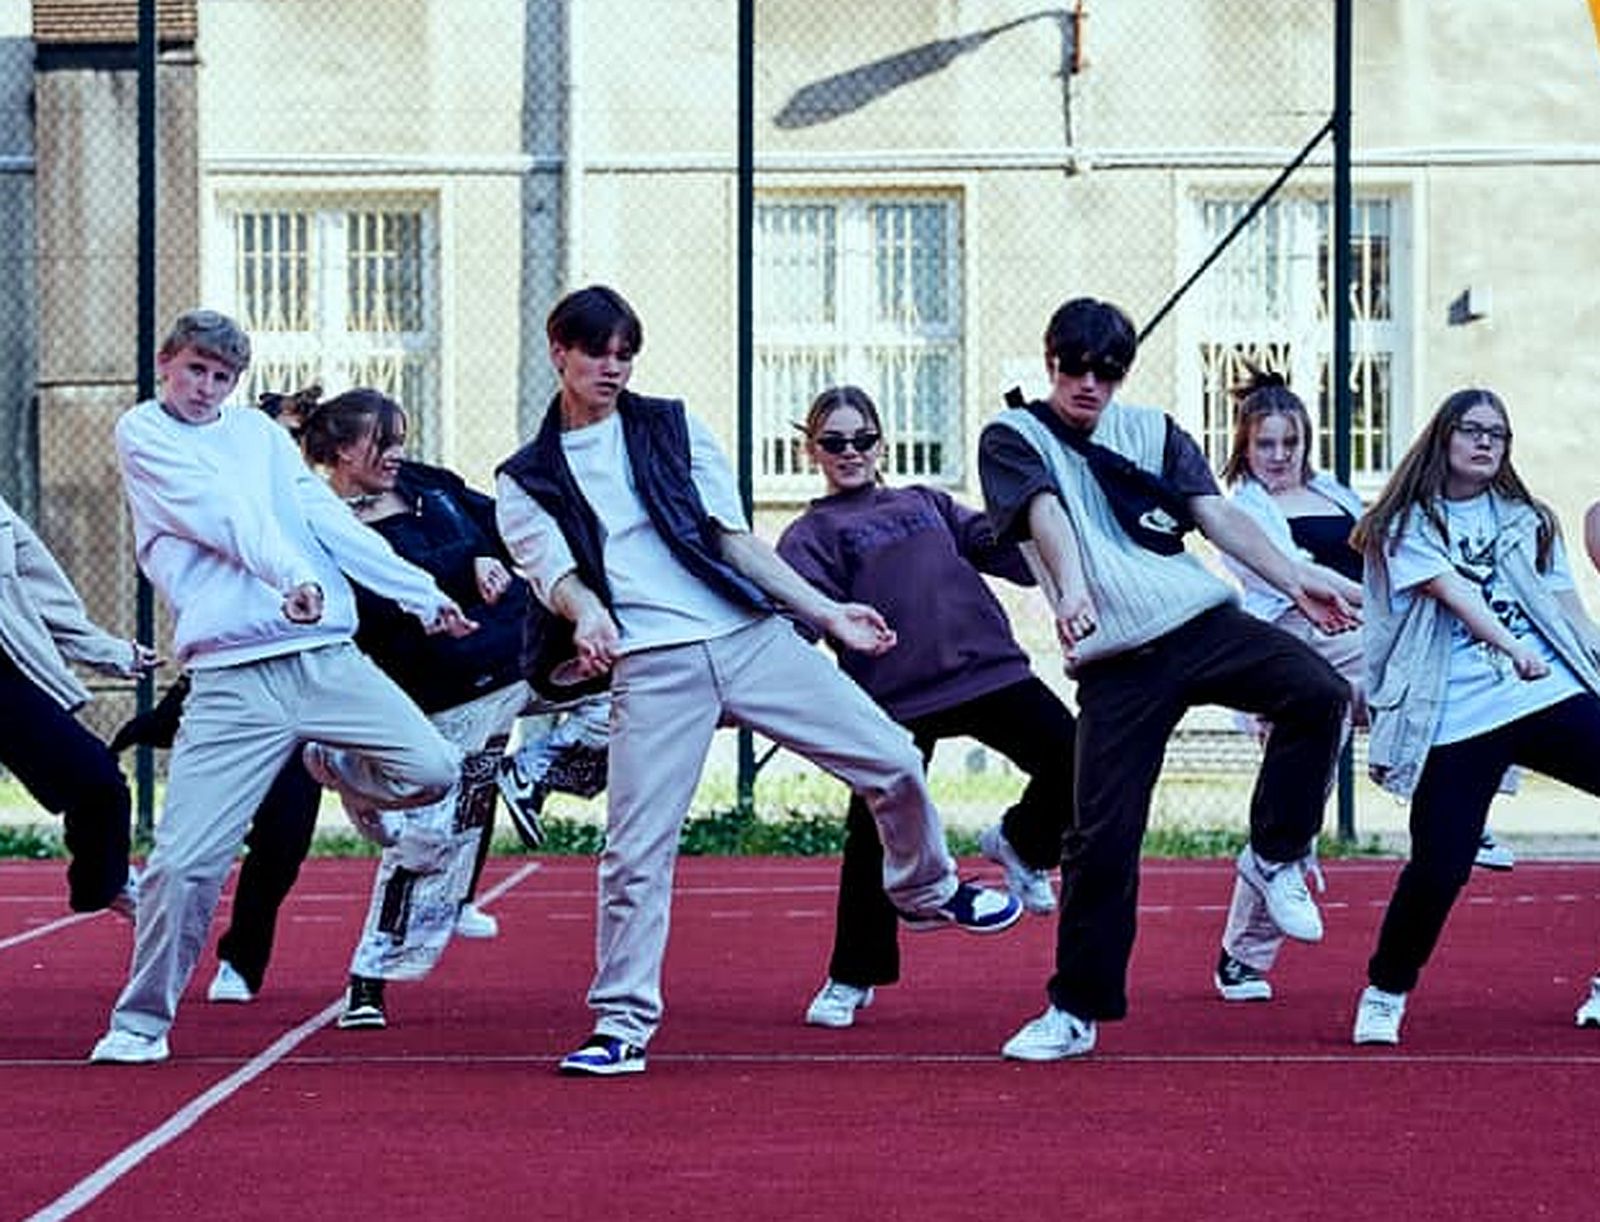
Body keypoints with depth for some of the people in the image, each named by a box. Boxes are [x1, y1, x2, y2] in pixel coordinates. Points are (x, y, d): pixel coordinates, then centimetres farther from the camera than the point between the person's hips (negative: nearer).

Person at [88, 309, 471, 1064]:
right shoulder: (143, 434, 5)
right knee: (183, 861, -10)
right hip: (230, 682, -4)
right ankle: (141, 1021, 10)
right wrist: (291, 575, -28)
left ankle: (336, 770, 22)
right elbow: (224, 516, -12)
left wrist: (425, 596, 10)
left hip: (329, 656, 4)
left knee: (432, 770, -12)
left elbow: (331, 523, 16)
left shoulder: (258, 432, 20)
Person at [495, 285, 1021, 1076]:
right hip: (650, 668, -2)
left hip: (751, 637, 2)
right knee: (635, 853, -9)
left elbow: (734, 537, 11)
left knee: (891, 760, 1)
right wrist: (585, 612, -29)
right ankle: (622, 1026, 2)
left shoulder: (672, 429, 13)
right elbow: (552, 571, -5)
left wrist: (827, 614, 5)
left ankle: (925, 890, 28)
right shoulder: (525, 481, 9)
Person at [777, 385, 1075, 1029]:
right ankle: (852, 979, 15)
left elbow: (1004, 547, 19)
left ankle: (1019, 844, 24)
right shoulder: (811, 533, 9)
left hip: (989, 668, 4)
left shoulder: (925, 503, 23)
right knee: (874, 836, -3)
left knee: (1072, 763, -7)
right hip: (895, 696, -4)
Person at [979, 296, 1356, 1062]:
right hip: (1114, 662, -3)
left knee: (1318, 692, -23)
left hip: (1203, 622, 3)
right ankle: (1077, 1010, 8)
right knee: (1102, 836, -6)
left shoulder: (1155, 432, 16)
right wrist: (1071, 590, -34)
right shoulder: (1012, 438, 6)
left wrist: (1292, 580, -10)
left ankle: (1275, 857, -3)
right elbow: (1046, 515, -14)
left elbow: (1218, 515, 6)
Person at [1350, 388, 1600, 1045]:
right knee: (1439, 866, -10)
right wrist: (1513, 648, -27)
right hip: (1458, 718, -4)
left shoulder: (1526, 520, 19)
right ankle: (1385, 994, 12)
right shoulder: (1409, 523, 4)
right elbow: (1453, 591, -12)